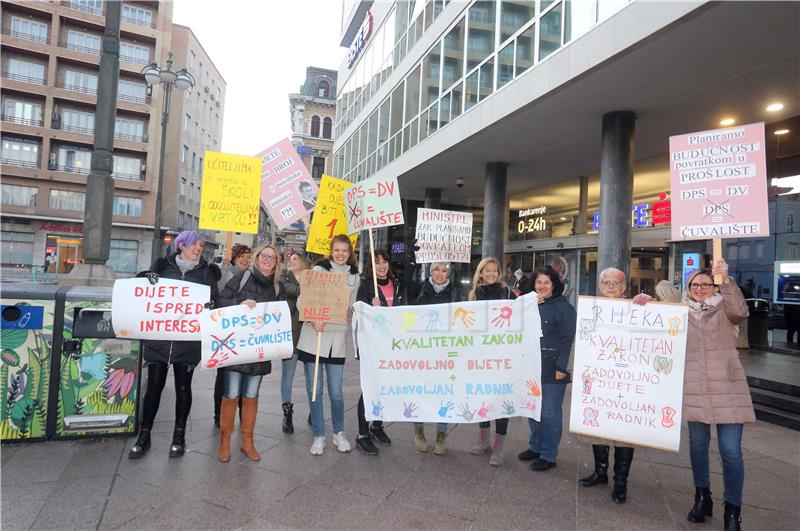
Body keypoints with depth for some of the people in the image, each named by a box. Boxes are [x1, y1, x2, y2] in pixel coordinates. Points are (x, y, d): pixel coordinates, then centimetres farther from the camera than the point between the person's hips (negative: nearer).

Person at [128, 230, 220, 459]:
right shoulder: (162, 264, 7)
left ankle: (179, 436, 22)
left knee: (183, 388, 8)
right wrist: (148, 277, -10)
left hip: (188, 340, 0)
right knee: (154, 386, 6)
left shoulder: (206, 271, 7)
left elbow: (214, 299, 3)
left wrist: (209, 305, -20)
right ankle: (144, 435, 22)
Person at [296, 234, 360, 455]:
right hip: (313, 337, -2)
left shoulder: (355, 277, 10)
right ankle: (319, 435, 22)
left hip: (337, 339, 2)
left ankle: (339, 433, 27)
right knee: (314, 390, 5)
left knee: (336, 392, 4)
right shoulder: (319, 269, -2)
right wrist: (312, 320, -18)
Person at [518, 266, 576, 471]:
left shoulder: (563, 306, -6)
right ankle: (535, 446, 32)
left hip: (552, 368, -6)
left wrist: (561, 368, -15)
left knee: (550, 413, 2)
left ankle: (548, 455, 15)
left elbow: (567, 339, -10)